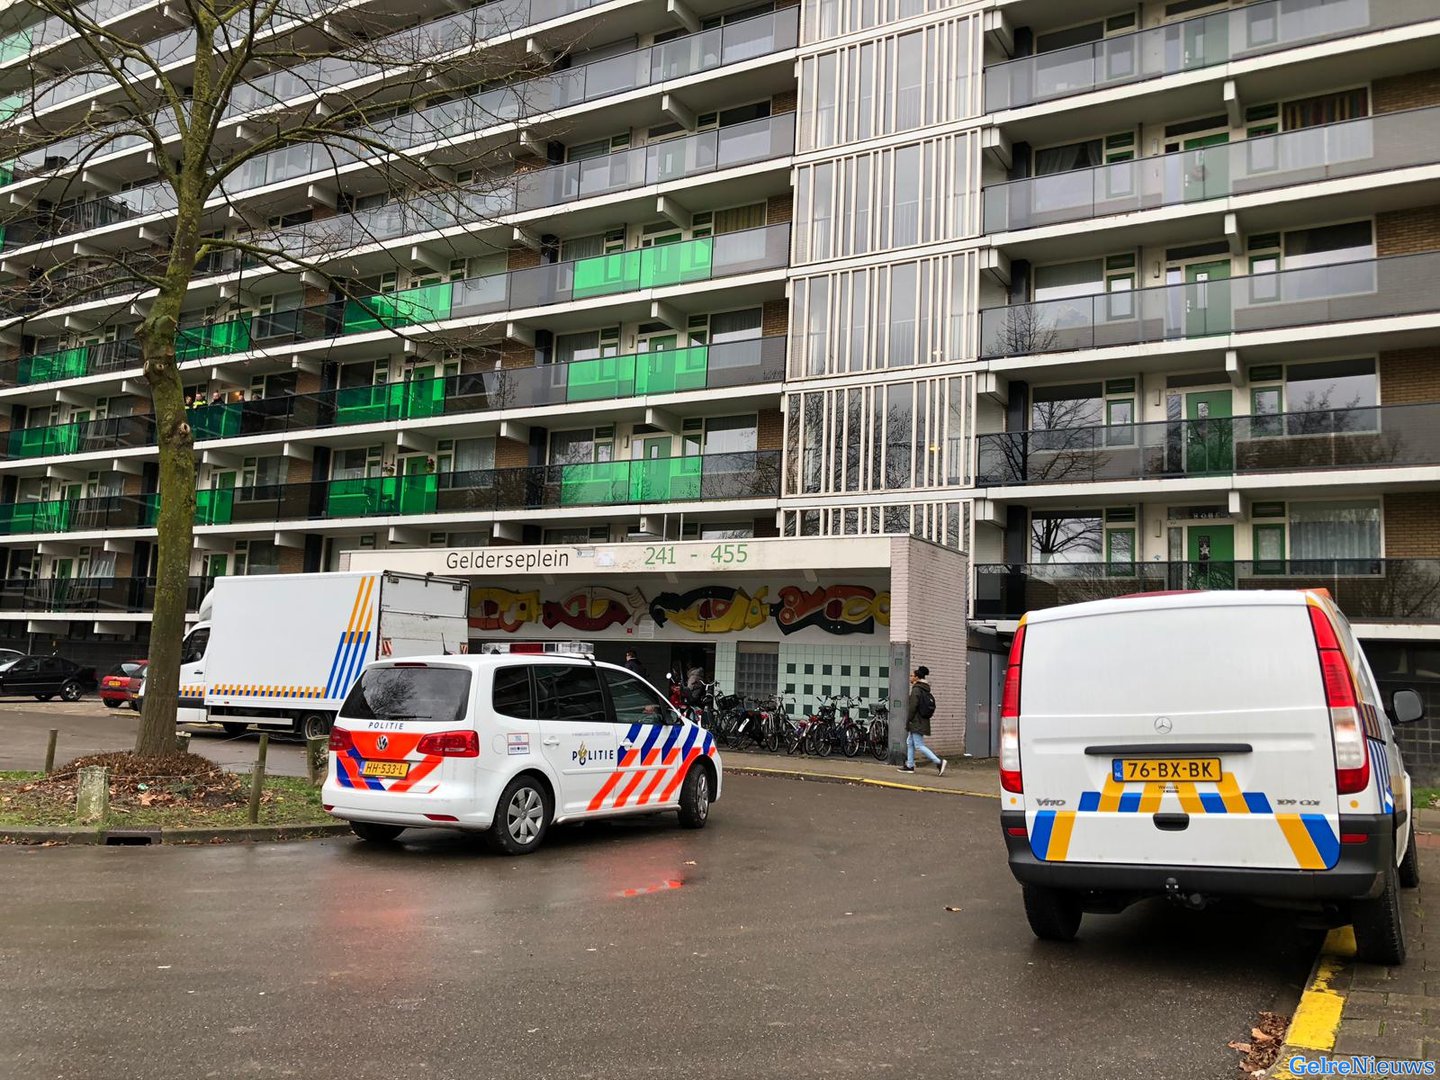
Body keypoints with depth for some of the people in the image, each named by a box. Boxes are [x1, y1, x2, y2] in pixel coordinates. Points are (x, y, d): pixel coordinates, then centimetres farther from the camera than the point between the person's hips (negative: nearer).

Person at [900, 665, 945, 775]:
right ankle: (910, 765, 20)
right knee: (910, 742, 17)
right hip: (923, 721, 10)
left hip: (916, 723, -10)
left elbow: (913, 707, -20)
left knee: (919, 745, -8)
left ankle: (939, 761, -16)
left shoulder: (916, 690, -15)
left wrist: (907, 722, -13)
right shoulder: (926, 690, 14)